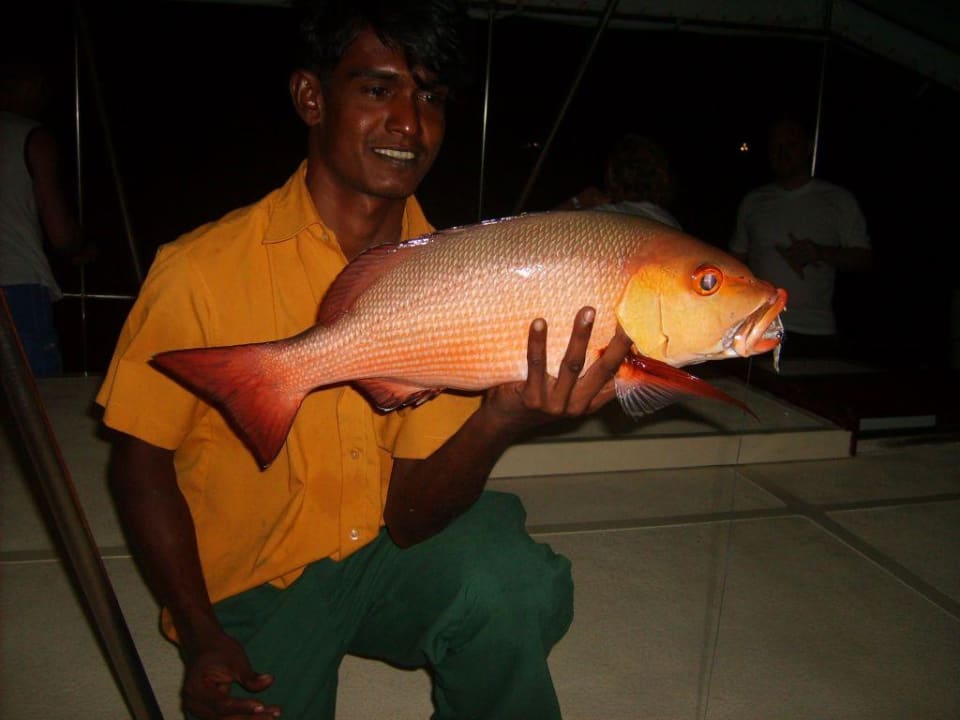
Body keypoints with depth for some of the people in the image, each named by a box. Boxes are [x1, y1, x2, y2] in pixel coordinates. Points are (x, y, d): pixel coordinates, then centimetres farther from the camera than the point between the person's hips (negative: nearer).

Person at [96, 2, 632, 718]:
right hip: (250, 586, -1)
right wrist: (203, 639, -12)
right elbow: (141, 461, -4)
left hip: (391, 552, 1)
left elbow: (407, 517, -13)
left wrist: (501, 421, -32)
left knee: (515, 584, -27)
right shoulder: (203, 270, -15)